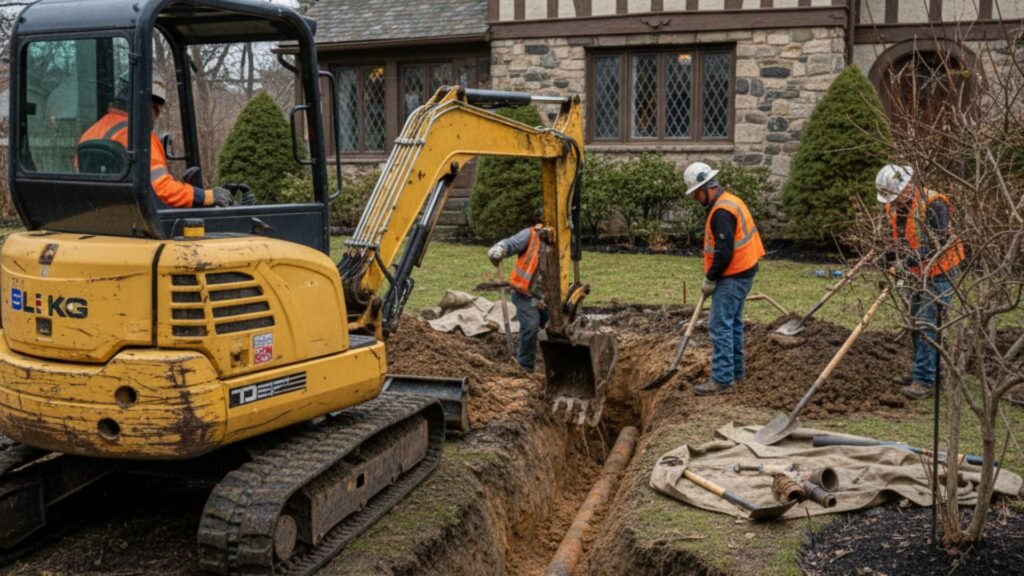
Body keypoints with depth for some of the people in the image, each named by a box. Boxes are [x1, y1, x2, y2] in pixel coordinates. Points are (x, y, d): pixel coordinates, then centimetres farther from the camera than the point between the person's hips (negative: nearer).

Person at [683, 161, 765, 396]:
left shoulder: (721, 211, -20)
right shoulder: (729, 201, 14)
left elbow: (724, 252, -24)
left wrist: (709, 279, -14)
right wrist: (712, 276, 14)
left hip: (732, 277, -11)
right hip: (742, 273, 11)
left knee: (720, 326, -8)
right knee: (732, 323, 18)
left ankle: (722, 379, -5)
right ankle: (736, 371, 29)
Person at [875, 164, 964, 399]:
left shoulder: (933, 204, -22)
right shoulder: (894, 207, 2)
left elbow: (937, 243, -26)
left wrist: (908, 261, -33)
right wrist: (889, 259, -3)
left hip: (938, 273, -8)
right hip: (916, 273, 8)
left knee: (927, 326, -11)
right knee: (915, 325, 14)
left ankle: (924, 381, -8)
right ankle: (926, 371, 27)